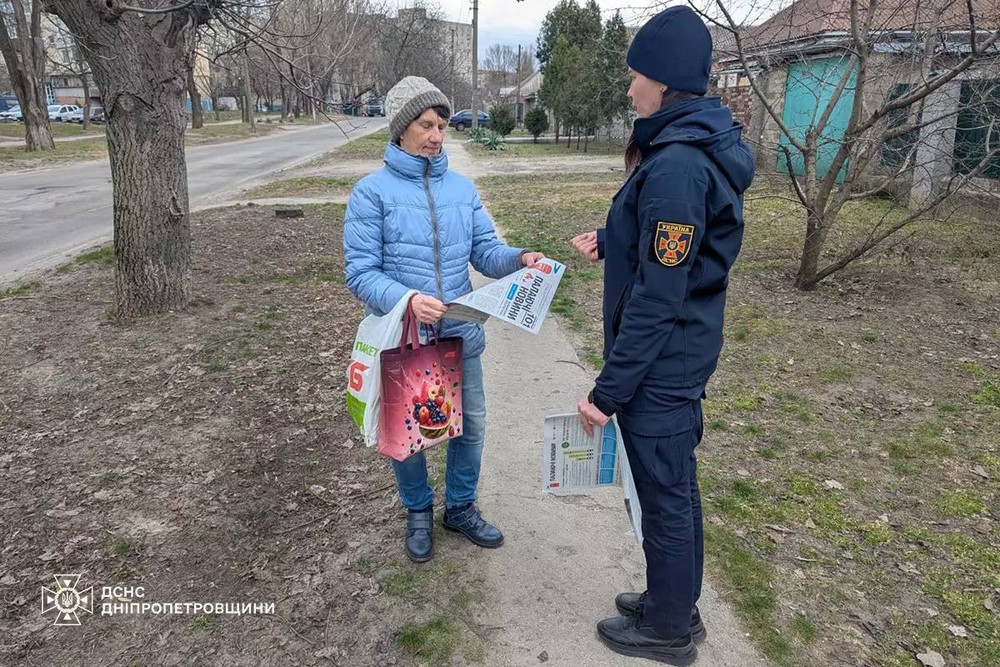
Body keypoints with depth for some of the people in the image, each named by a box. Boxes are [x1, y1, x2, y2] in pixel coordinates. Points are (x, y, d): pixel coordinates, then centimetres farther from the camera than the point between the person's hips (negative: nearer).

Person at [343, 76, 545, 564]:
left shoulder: (462, 187, 3)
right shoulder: (372, 190, -10)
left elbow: (485, 251, 3)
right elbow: (360, 272, -14)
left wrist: (519, 259, -18)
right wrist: (407, 299, -31)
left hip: (460, 336, 4)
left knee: (471, 424, 15)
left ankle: (461, 507, 40)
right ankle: (418, 513, 40)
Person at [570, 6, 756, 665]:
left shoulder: (676, 166, -24)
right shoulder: (702, 148, 7)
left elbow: (658, 298, -25)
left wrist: (608, 389, -20)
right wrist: (611, 242, 17)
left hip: (659, 364, -10)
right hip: (684, 357, 10)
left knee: (664, 494, 8)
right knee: (676, 485, 21)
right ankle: (676, 603, 42)